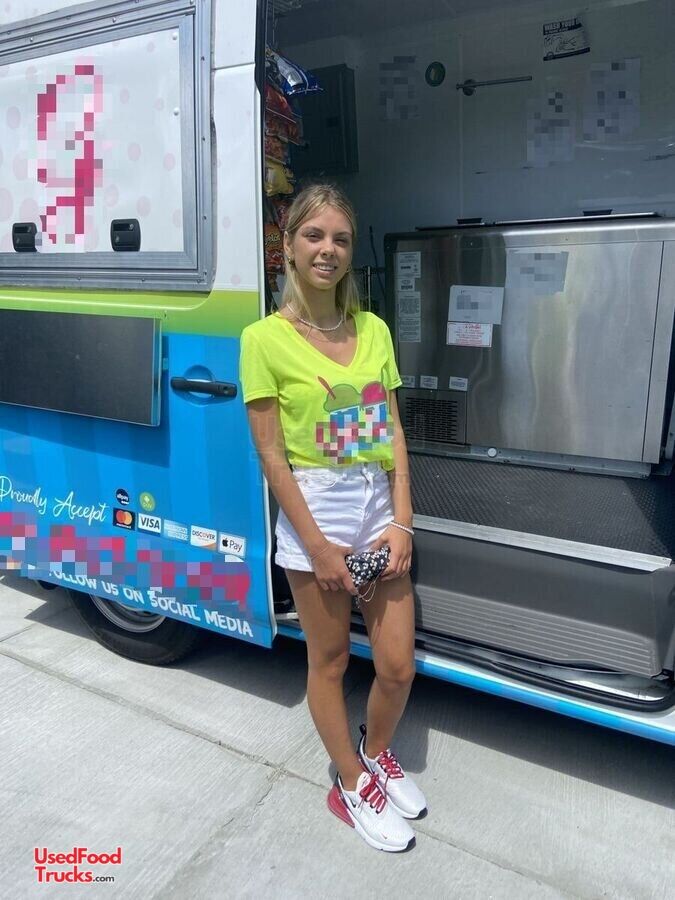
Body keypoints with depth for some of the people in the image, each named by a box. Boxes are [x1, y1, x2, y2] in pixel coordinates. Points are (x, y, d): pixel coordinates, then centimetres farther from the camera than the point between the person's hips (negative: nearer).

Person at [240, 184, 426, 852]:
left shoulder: (373, 330, 6)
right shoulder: (266, 339, -9)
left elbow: (393, 433, 5)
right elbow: (271, 455, -10)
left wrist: (401, 522, -3)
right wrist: (317, 544, -12)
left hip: (380, 504, 5)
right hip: (315, 509, -4)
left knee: (398, 665, 11)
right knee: (329, 661, 12)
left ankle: (376, 752, 43)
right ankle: (352, 786, 37)